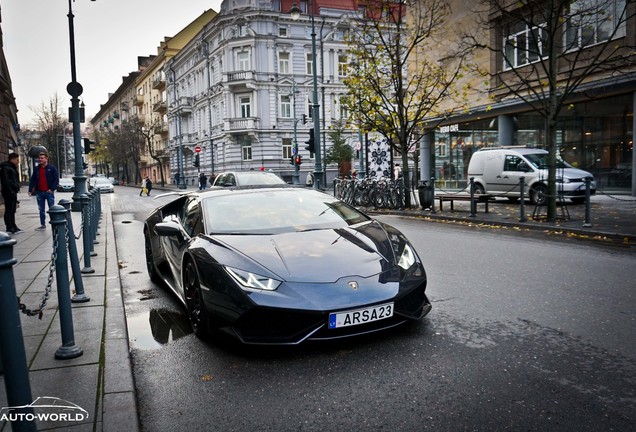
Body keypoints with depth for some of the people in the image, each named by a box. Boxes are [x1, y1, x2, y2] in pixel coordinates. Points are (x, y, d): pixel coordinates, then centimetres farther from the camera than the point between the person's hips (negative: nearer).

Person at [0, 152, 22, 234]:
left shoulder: (13, 167, 18)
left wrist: (16, 189, 15)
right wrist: (11, 191, -22)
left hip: (13, 192, 10)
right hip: (9, 193, -10)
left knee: (12, 211, 14)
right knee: (9, 210, -5)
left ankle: (13, 227, 21)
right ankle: (10, 228, -2)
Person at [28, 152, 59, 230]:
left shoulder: (52, 168, -2)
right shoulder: (36, 169, 11)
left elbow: (56, 180, -5)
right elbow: (32, 180, 11)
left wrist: (52, 189, -14)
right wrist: (30, 190, 0)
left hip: (49, 192, -5)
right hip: (39, 192, 5)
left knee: (52, 209, -2)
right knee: (41, 210, 9)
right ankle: (42, 225, 16)